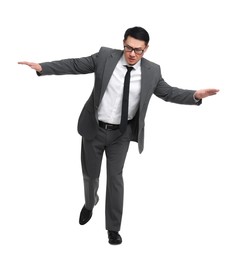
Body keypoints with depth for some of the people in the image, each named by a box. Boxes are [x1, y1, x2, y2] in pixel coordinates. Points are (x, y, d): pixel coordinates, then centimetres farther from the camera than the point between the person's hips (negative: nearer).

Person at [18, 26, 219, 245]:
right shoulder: (105, 56, -11)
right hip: (94, 128, 1)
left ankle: (113, 228, 16)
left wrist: (195, 95, -14)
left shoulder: (152, 71, -7)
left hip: (121, 134, 0)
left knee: (115, 177, 2)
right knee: (90, 174, 16)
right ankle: (90, 204, 49)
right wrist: (42, 67, -11)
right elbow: (74, 65, -5)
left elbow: (168, 93, 1)